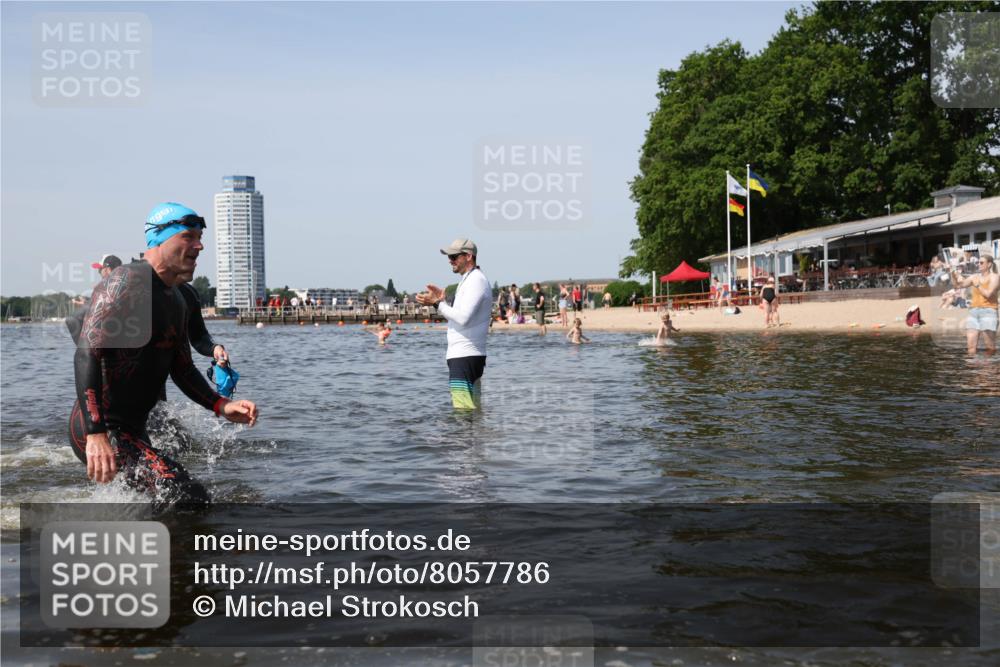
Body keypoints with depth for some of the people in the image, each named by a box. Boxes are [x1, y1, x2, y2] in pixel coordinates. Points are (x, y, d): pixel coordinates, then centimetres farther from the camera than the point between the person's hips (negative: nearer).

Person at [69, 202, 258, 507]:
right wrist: (96, 434, -33)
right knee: (190, 498, -24)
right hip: (97, 430, -10)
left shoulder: (176, 301, 15)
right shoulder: (127, 282, -15)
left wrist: (221, 406, 3)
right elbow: (86, 354, -24)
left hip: (133, 432, 10)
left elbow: (182, 370, 21)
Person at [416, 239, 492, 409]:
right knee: (472, 411, 12)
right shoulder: (469, 280, 20)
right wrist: (441, 300, 11)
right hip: (463, 355, 11)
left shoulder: (476, 281, -12)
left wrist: (437, 303, -15)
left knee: (464, 411, -11)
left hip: (465, 357, -11)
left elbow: (463, 318, -23)